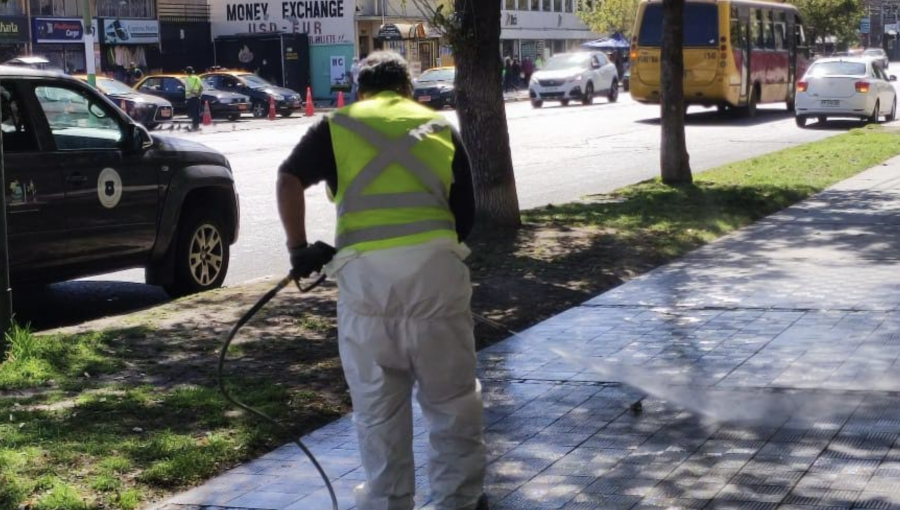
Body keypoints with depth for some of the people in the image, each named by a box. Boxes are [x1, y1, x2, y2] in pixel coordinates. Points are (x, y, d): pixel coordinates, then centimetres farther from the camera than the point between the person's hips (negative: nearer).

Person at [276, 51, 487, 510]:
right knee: (451, 396, 13)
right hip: (434, 262, 1)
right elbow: (466, 215, 17)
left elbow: (289, 181, -1)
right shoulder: (441, 127, 20)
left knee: (377, 402, 13)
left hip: (364, 271, -1)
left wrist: (299, 249, 6)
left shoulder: (337, 126, 14)